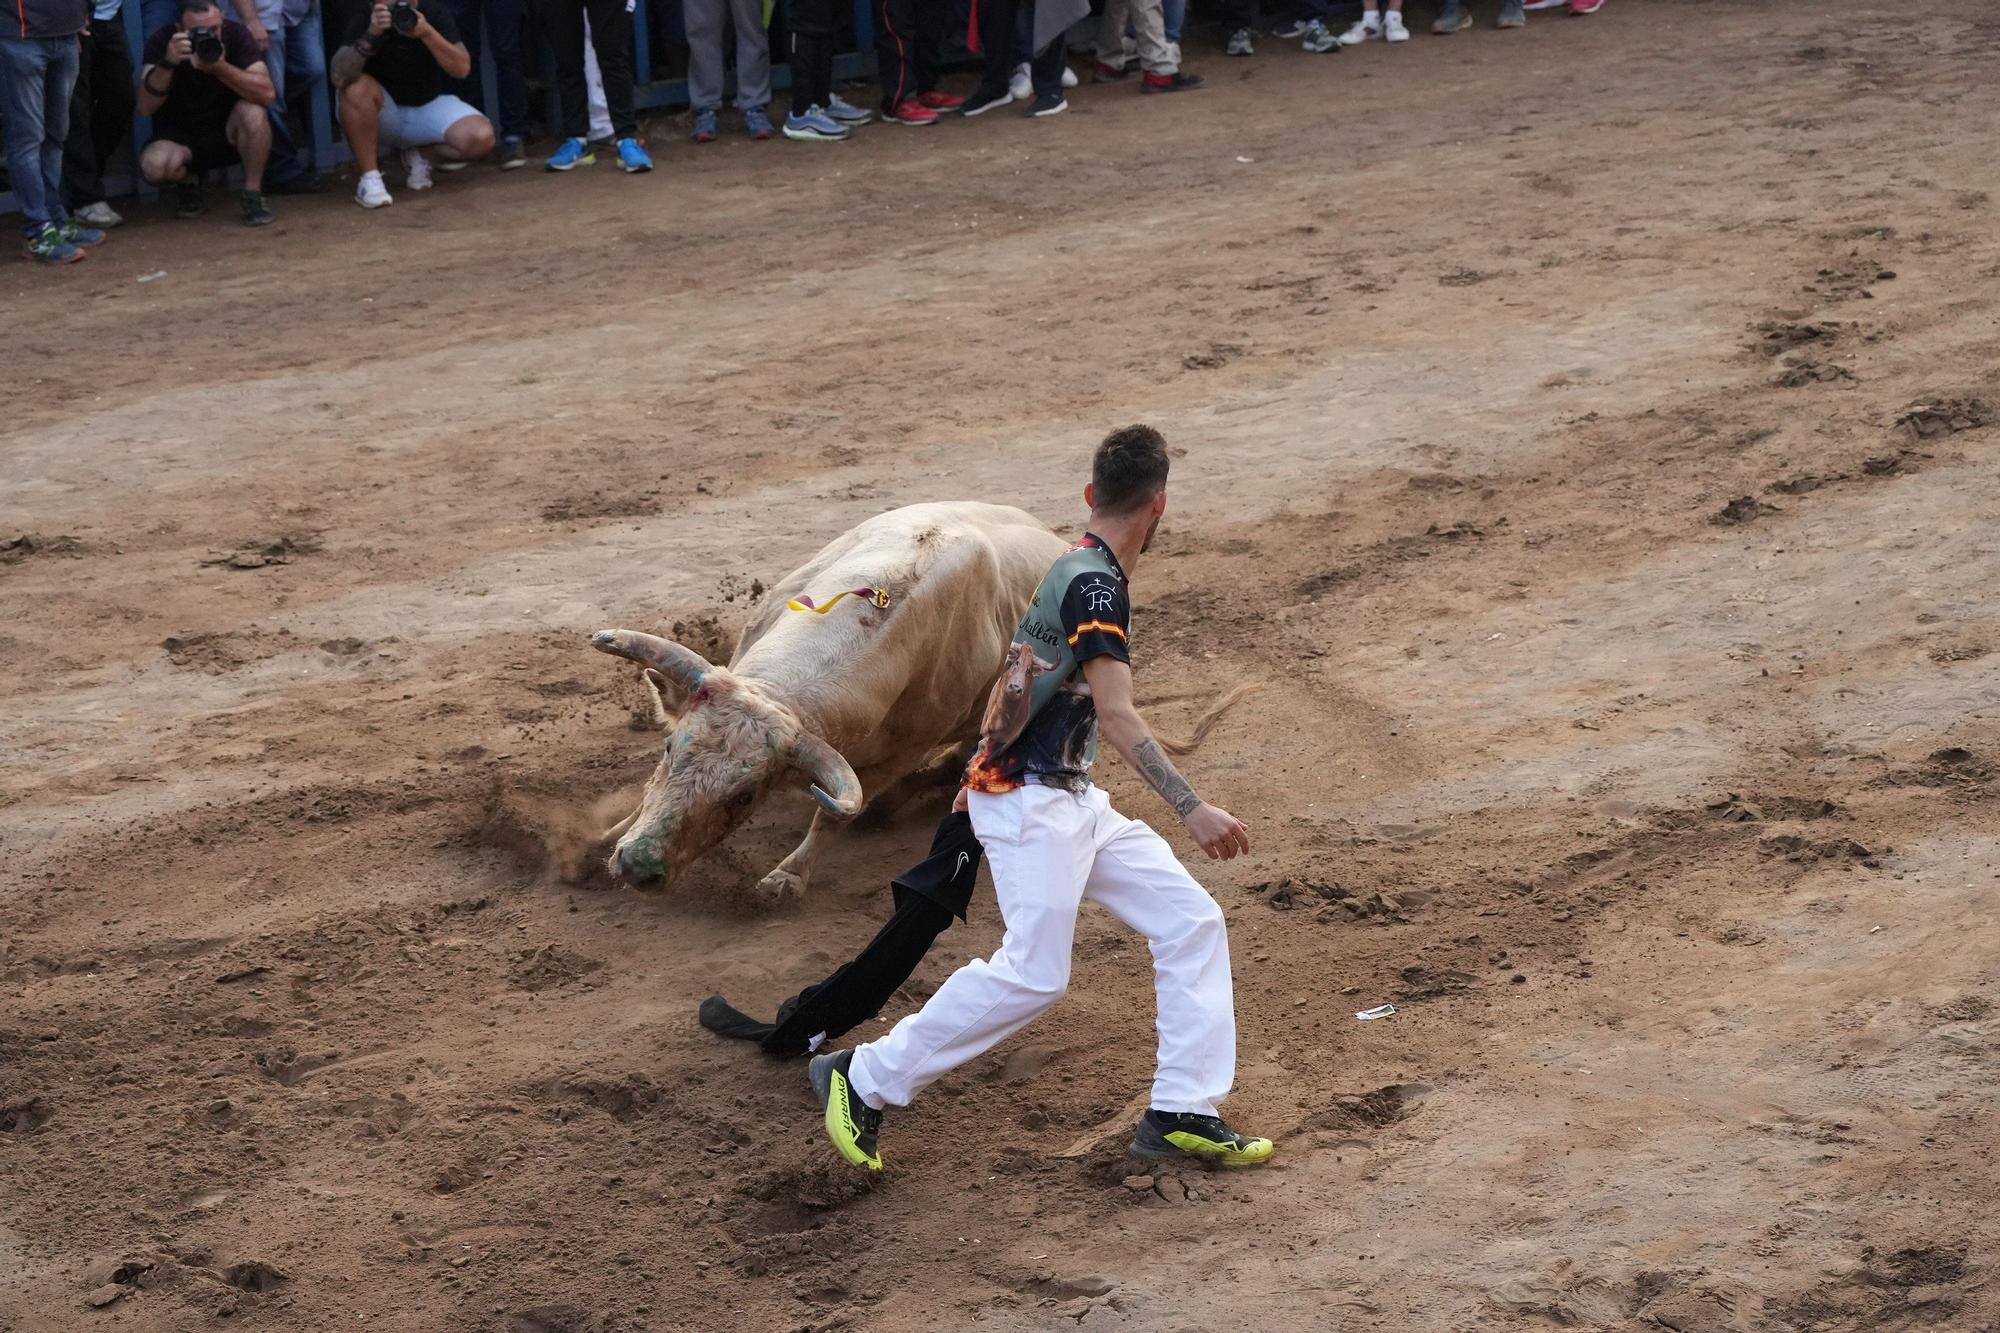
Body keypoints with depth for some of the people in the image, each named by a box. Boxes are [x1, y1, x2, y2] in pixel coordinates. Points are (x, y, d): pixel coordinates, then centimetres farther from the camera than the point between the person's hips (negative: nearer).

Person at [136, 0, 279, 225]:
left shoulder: (236, 35, -15)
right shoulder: (161, 42, -16)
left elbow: (267, 93, -26)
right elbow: (145, 108, -24)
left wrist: (220, 68, -38)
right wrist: (167, 63, -39)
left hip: (229, 132, 0)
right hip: (180, 138, 0)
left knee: (253, 111, -32)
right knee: (154, 165, -31)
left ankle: (252, 194, -13)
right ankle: (188, 182, 6)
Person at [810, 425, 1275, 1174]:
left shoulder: (1076, 572, 13)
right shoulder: (1096, 585, -17)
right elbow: (1117, 718, -26)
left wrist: (991, 762, 34)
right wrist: (1192, 812, -33)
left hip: (1073, 803, 10)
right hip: (1030, 801, -10)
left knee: (1190, 923, 3)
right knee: (1035, 972, -17)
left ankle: (1182, 1112, 2)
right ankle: (863, 1081, -5)